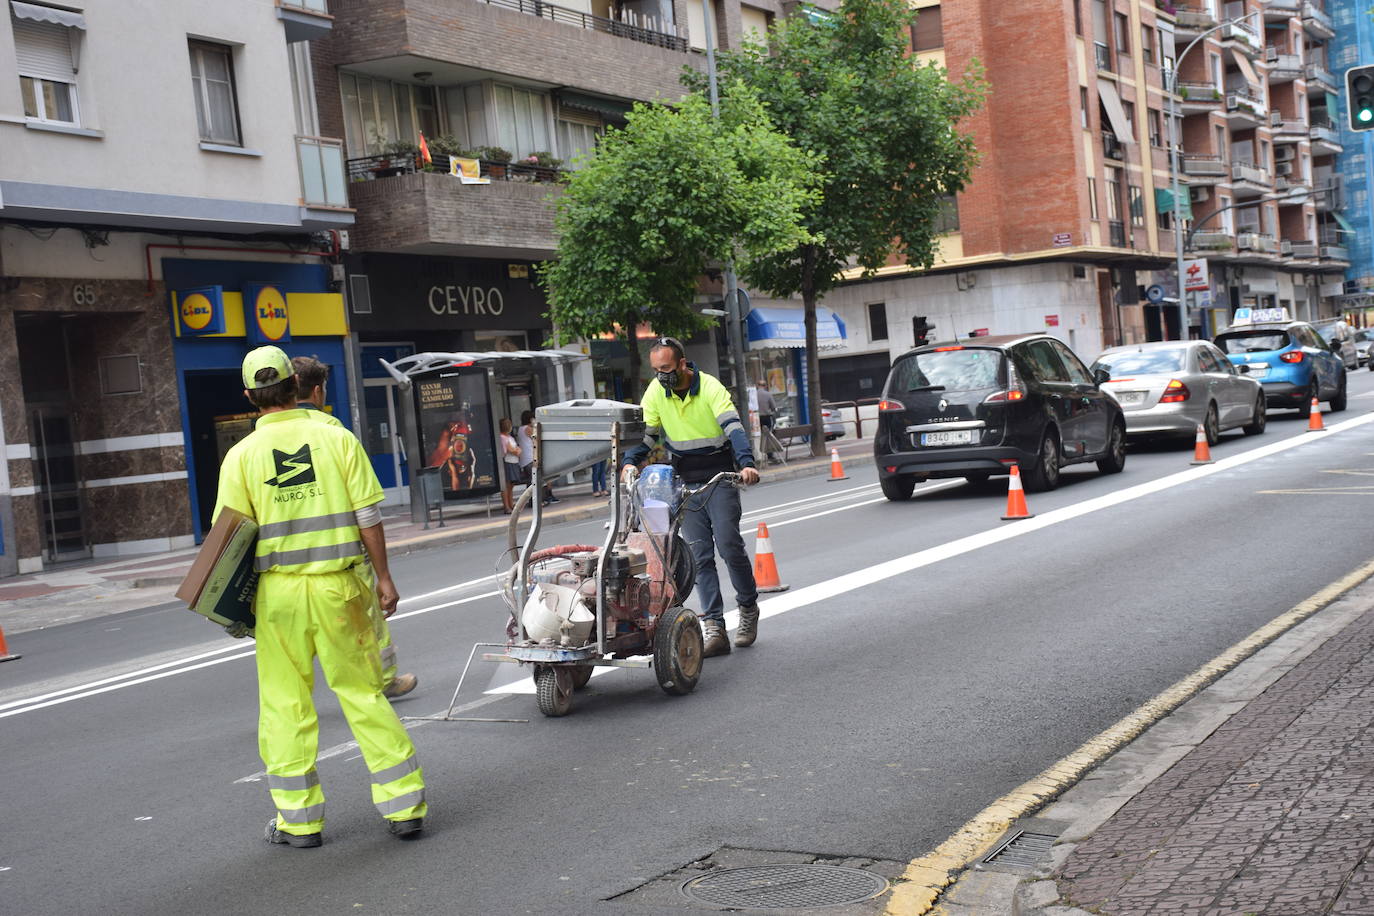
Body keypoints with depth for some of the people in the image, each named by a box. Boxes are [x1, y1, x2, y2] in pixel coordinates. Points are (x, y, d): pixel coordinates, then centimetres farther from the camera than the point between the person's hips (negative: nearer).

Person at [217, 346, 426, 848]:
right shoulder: (336, 438, -1)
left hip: (278, 590, 0)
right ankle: (404, 806, 10)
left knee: (285, 704, 10)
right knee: (363, 693, 9)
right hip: (337, 585, 1)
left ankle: (299, 820, 15)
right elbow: (368, 515, -1)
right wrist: (383, 576, 7)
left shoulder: (241, 456, -1)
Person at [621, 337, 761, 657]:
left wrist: (746, 463, -39)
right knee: (700, 555, -1)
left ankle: (748, 607, 13)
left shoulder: (710, 387, -13)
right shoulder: (656, 391, 2)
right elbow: (644, 433, 8)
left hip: (719, 477, -4)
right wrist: (629, 462, -12)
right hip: (685, 483, 4)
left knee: (728, 543, -12)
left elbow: (733, 427, -23)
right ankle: (714, 628, -1)